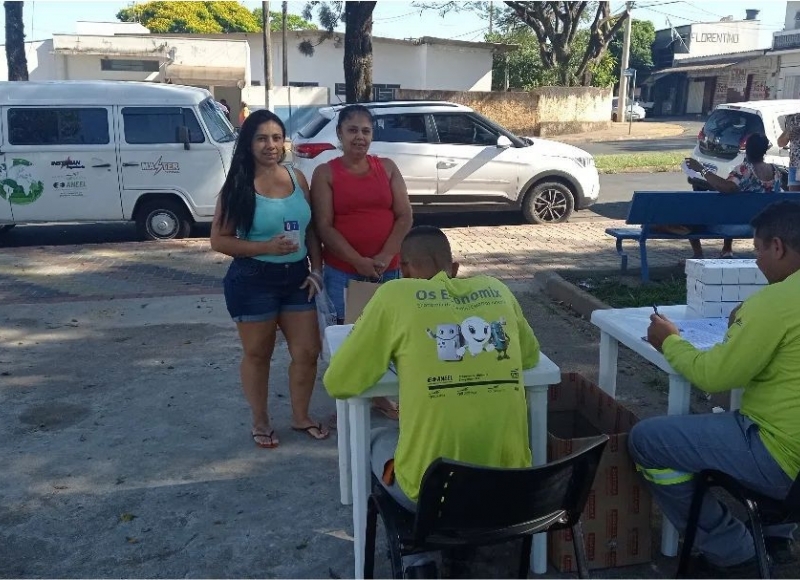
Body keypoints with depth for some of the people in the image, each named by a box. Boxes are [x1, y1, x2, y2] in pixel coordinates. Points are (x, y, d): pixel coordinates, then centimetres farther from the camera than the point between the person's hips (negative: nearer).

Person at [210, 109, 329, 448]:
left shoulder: (297, 178, 3)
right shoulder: (238, 186, -10)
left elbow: (310, 229, 10)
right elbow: (219, 240, -11)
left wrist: (316, 269, 0)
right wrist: (266, 247, -22)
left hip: (296, 276, 5)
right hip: (253, 280, -4)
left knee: (307, 351, 9)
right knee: (257, 354, 11)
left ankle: (301, 417, 31)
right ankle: (260, 422, 30)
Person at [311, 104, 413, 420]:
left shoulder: (387, 167, 5)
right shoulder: (325, 173, -3)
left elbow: (404, 217, 0)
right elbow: (324, 227, -9)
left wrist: (385, 256, -13)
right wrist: (359, 261, -18)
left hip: (388, 269, 3)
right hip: (343, 272, -3)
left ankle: (380, 395, 31)